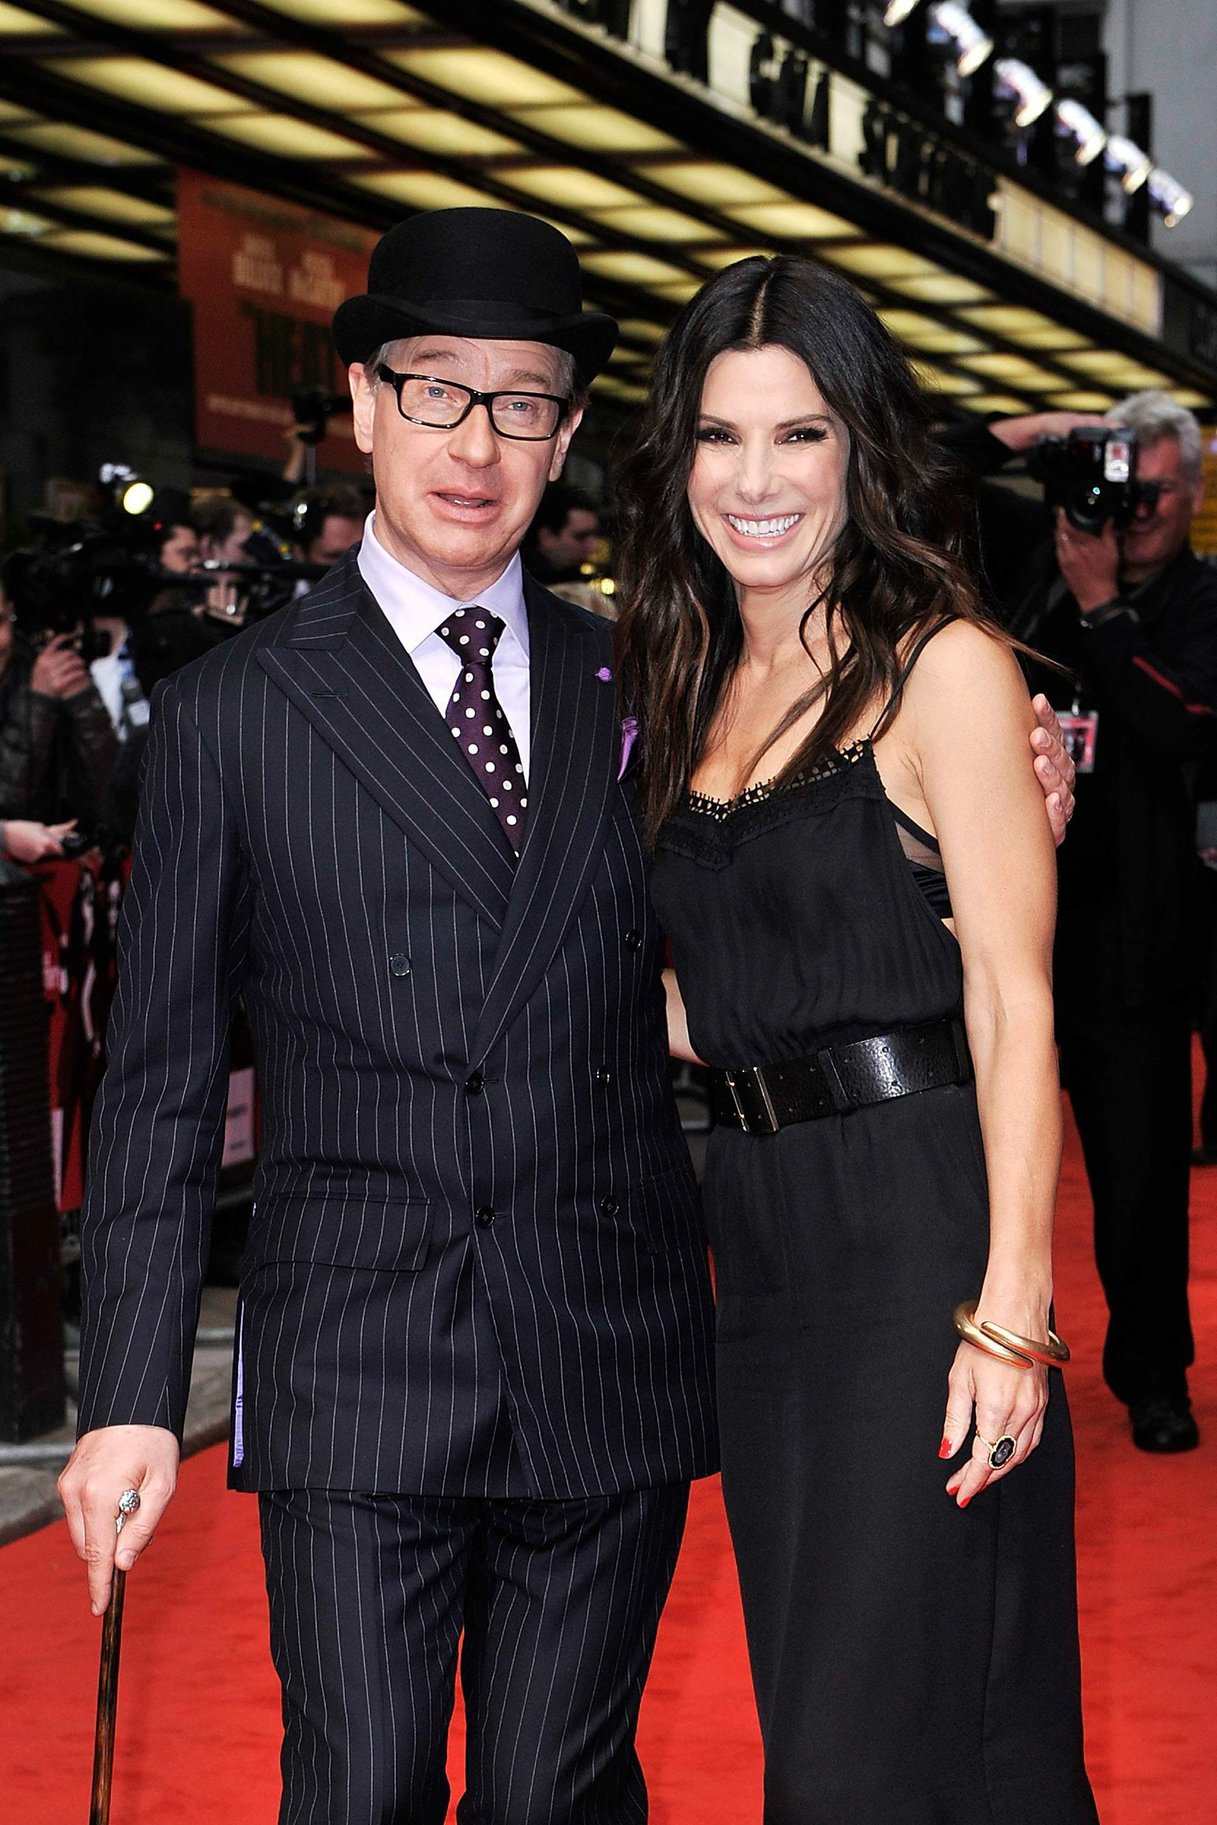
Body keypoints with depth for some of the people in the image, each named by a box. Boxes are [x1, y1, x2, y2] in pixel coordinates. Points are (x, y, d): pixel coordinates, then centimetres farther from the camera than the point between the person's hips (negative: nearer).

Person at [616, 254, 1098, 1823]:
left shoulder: (943, 667, -7)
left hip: (921, 1226, -7)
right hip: (761, 1243, 7)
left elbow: (1013, 1004, -12)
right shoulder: (693, 691, 14)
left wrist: (1011, 1314, -19)